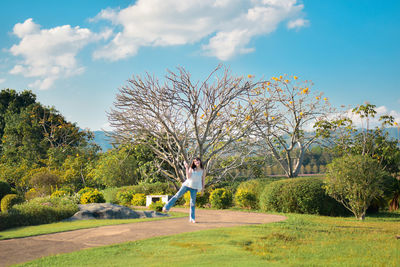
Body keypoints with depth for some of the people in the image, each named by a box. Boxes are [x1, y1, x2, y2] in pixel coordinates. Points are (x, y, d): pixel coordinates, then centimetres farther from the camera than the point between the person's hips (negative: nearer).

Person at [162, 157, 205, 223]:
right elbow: (188, 177, -10)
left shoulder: (203, 171, 0)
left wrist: (202, 190, 5)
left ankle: (192, 218, 4)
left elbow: (203, 180, 6)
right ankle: (166, 207, 4)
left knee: (193, 203, 0)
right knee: (177, 195, -3)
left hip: (194, 188, 0)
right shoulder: (191, 168, 1)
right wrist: (186, 168, -14)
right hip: (187, 185, 0)